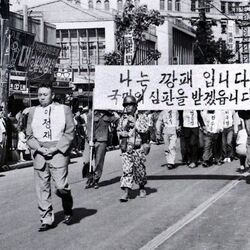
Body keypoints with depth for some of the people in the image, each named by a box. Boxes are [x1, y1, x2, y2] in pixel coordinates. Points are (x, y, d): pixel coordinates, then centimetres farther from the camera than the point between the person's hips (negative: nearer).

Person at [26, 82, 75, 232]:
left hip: (59, 152, -3)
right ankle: (47, 219, 13)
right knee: (42, 188, 2)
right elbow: (29, 135, 12)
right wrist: (39, 148, -5)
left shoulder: (64, 110, 5)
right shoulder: (33, 112, 12)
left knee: (61, 187, -10)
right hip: (39, 153, 3)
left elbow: (70, 133, 1)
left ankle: (68, 211, 18)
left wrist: (56, 148, -9)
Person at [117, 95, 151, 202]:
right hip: (126, 148, 2)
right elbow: (119, 132, 16)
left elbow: (144, 129, -14)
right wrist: (125, 129, -4)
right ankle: (126, 192, -10)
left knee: (139, 168, 6)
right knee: (126, 169, -7)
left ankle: (142, 187, 28)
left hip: (139, 148, -2)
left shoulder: (141, 117, 1)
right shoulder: (122, 118, 11)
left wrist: (134, 121, -15)